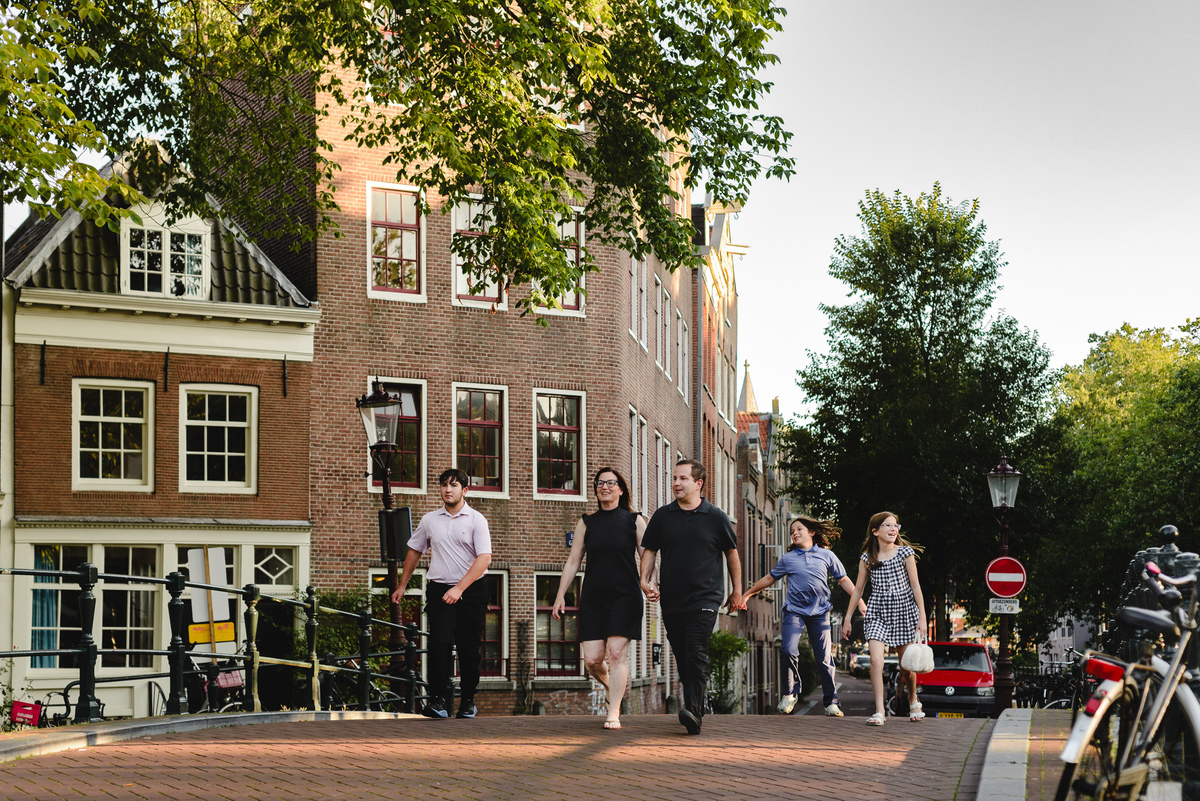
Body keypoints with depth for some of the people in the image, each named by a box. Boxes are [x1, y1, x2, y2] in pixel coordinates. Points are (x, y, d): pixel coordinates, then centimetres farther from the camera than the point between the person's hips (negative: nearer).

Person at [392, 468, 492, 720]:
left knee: (470, 649, 3)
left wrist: (459, 588, -20)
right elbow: (414, 551, 23)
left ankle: (468, 701, 17)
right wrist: (402, 585, 23)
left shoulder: (476, 520, -2)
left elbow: (484, 558, -12)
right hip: (439, 590, 1)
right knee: (439, 642, -15)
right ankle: (439, 699, -20)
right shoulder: (430, 520, 9)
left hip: (470, 589, -1)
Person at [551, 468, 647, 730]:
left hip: (625, 596, -3)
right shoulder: (586, 523, 12)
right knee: (592, 658, -4)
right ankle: (611, 687, 29)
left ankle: (614, 714, -9)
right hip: (593, 597, 3)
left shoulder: (634, 521, 5)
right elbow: (573, 561, 14)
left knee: (616, 651, -14)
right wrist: (561, 595, 8)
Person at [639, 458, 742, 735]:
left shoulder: (715, 517, 1)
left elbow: (731, 554, 11)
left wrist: (737, 590, 14)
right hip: (672, 599, 4)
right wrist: (646, 579, -5)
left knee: (696, 652, -18)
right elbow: (649, 551, 12)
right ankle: (697, 706, 21)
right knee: (681, 656, 7)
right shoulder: (663, 516, 7)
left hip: (705, 598, -4)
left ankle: (692, 710, -25)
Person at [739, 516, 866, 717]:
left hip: (819, 612, 0)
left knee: (824, 658, -1)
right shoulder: (788, 559, 9)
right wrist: (747, 593, 24)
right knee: (789, 652, -16)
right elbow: (769, 579, 21)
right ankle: (790, 693, 5)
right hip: (794, 610, 0)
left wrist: (860, 601, 7)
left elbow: (843, 580, 12)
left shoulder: (826, 556, 7)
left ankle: (831, 702, 9)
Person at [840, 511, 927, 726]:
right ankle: (879, 711, -14)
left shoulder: (905, 553, -2)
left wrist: (922, 616, -6)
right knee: (876, 660, -17)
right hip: (877, 613, 1)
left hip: (904, 611, -1)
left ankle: (913, 701, 36)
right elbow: (858, 590, 9)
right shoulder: (867, 558, 2)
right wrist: (847, 619, 10)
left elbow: (915, 586, -1)